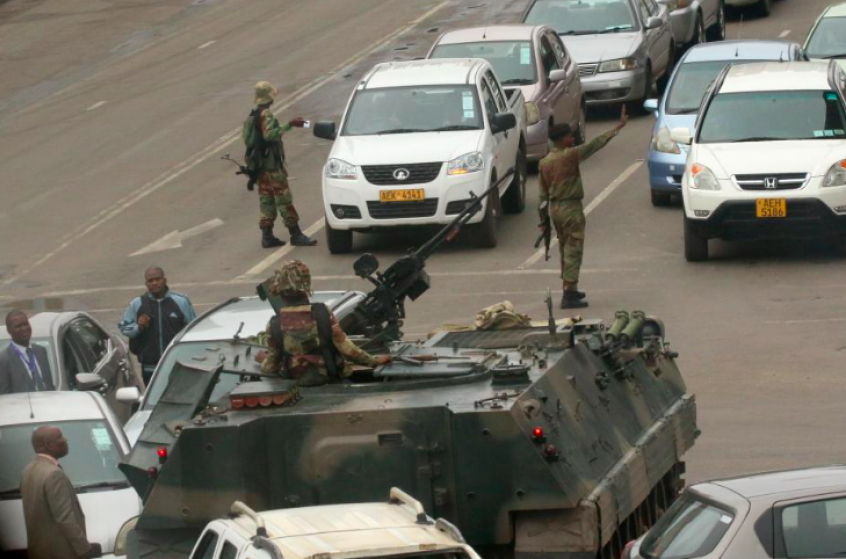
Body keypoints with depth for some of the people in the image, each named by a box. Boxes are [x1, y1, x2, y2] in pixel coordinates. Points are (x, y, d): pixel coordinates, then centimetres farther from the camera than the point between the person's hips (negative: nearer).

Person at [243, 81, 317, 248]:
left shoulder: (253, 115, 13)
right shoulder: (266, 114, -16)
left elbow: (245, 136, 17)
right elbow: (269, 134, -30)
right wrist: (289, 125, -32)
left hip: (260, 164, 9)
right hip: (272, 164, -9)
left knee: (266, 199, 10)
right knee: (284, 198, -7)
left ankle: (267, 236, 9)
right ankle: (296, 235, -7)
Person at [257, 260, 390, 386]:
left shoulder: (275, 325, -17)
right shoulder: (323, 314, -20)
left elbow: (272, 366, -7)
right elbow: (345, 347, -16)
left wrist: (264, 361, 16)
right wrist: (373, 361, -4)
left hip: (295, 383, 2)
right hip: (329, 377, -2)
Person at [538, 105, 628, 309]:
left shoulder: (544, 162, 6)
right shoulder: (569, 155, -15)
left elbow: (543, 193, 11)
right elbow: (596, 144, -15)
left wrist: (544, 217, 16)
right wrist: (618, 127, -11)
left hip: (554, 208, 8)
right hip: (570, 208, -8)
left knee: (565, 250, 19)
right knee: (573, 250, -5)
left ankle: (570, 289, 28)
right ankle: (569, 295, -9)